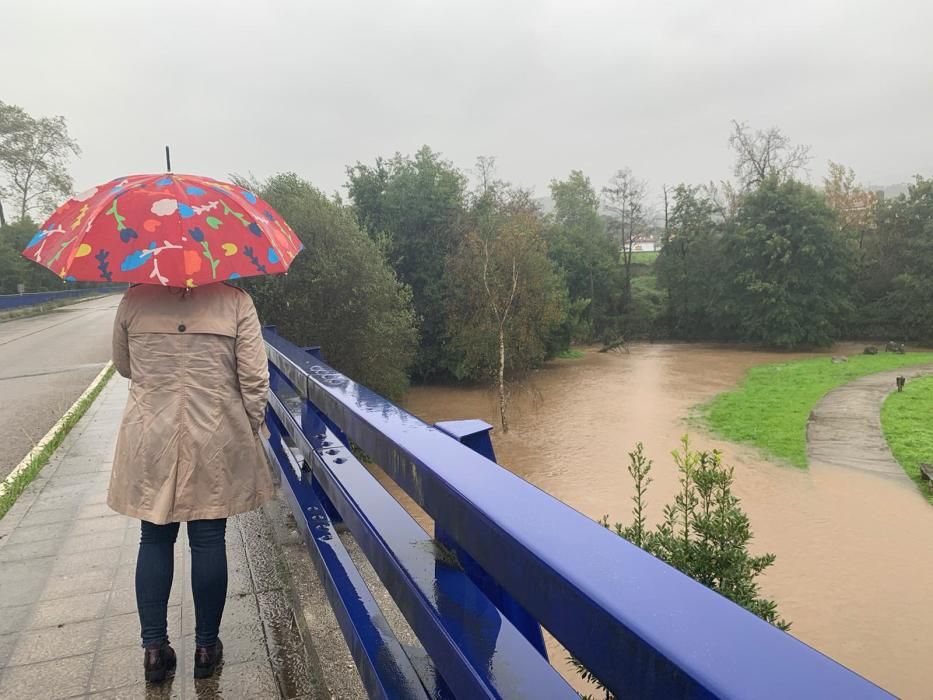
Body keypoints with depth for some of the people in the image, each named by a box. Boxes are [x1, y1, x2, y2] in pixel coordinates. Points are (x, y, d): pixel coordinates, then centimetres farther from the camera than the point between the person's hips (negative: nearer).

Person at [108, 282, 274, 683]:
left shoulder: (134, 300, -3)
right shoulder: (234, 301, -9)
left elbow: (123, 367, 11)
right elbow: (254, 380, -9)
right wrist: (250, 431, 6)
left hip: (149, 443, 2)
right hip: (216, 443, -1)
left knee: (155, 541, 14)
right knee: (209, 542, 9)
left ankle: (154, 650, 21)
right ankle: (206, 648, 22)